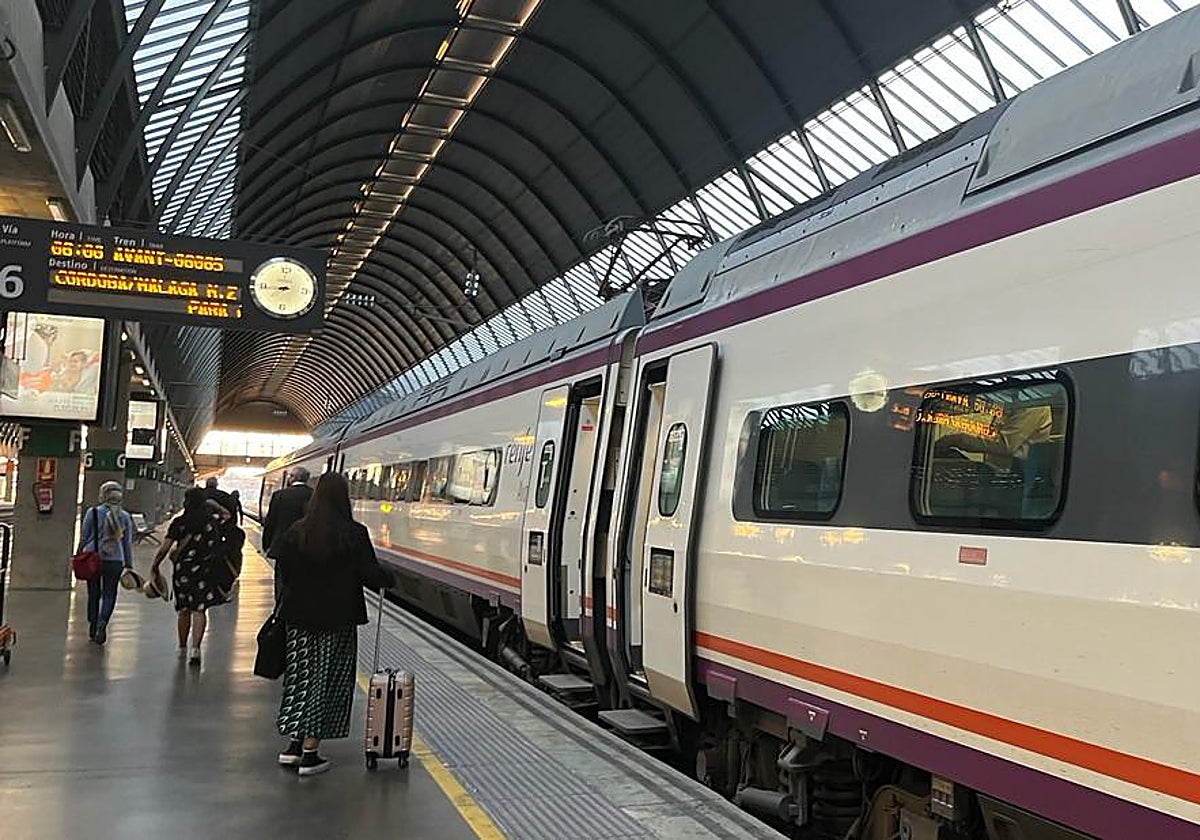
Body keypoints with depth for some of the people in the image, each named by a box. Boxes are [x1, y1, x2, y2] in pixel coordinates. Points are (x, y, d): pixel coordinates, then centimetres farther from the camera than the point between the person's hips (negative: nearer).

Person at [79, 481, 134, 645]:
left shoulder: (93, 513, -4)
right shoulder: (126, 517, 2)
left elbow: (84, 538, -1)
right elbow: (128, 543, 6)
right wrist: (129, 565, 11)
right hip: (115, 561, 0)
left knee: (94, 594, 13)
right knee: (109, 595, 7)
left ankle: (93, 629, 21)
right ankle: (102, 623, -16)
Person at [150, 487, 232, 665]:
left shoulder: (179, 522, -5)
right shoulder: (213, 519, -2)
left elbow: (164, 548, -7)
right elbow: (227, 515, 21)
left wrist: (154, 567, 3)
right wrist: (214, 505, 27)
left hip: (182, 570, 1)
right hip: (206, 571, -1)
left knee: (184, 610, 17)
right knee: (199, 610, -3)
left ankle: (182, 648, 31)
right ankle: (195, 648, -18)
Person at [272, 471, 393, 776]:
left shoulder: (295, 532, -2)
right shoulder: (354, 534, -13)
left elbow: (283, 571, 2)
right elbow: (370, 575, -12)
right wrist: (388, 578, 8)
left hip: (299, 618, 4)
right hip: (337, 620, -4)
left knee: (300, 677, 16)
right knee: (327, 681, 5)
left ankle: (294, 745, 20)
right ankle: (309, 753, 8)